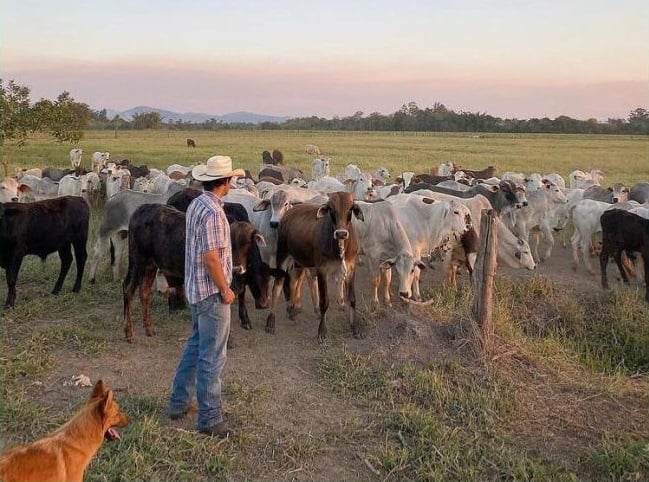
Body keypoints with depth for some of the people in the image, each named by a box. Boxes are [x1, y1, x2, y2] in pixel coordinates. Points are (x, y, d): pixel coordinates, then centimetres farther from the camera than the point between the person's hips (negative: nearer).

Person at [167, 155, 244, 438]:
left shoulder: (196, 205, 8)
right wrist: (225, 290, -14)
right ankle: (210, 420, 10)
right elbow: (211, 258, -25)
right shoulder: (213, 212, -21)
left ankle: (179, 403, 34)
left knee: (196, 345, 23)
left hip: (196, 287, 10)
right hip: (211, 291, -10)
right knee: (212, 357, 0)